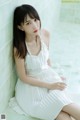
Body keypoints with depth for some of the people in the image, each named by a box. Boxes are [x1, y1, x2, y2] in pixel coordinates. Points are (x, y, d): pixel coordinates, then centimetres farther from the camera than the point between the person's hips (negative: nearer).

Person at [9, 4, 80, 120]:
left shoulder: (45, 34, -10)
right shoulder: (19, 48, -24)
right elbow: (23, 77, -14)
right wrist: (50, 86, -16)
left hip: (48, 77, 4)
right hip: (32, 85, -4)